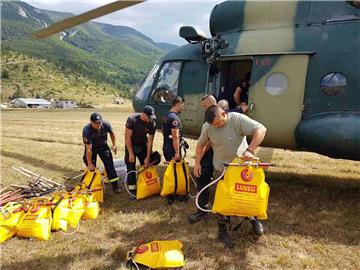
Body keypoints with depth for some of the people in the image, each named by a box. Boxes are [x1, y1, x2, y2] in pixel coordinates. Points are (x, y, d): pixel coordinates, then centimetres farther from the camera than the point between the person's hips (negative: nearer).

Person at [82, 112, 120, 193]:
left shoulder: (106, 124, -25)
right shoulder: (87, 130, -34)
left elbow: (112, 133, 0)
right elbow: (89, 149, -30)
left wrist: (114, 145, -3)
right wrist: (89, 164, -26)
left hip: (103, 146, 2)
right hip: (92, 147, -2)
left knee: (110, 166, -4)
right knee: (91, 168, -2)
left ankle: (115, 186, 3)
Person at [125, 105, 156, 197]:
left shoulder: (152, 124, -18)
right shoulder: (132, 119, -27)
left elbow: (150, 141, -13)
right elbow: (127, 138, -22)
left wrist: (148, 157, -13)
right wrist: (131, 153, -20)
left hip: (143, 145, 3)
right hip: (131, 145, -3)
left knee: (147, 165, 4)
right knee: (131, 167, -3)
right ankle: (132, 189, 6)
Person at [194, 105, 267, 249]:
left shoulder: (238, 119, -23)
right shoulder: (207, 127, -13)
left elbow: (261, 129, -30)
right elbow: (201, 144, 3)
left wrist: (250, 150, -40)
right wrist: (197, 163, -1)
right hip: (222, 169, 1)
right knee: (224, 200, 6)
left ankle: (253, 218, 43)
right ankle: (223, 231, 22)